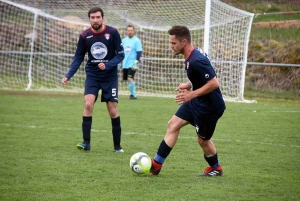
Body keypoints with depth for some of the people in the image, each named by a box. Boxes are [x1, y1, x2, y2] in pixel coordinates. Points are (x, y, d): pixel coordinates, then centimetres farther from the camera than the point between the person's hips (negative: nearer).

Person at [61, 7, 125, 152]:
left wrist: (107, 65, -23)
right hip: (92, 76, 1)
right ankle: (86, 143, -12)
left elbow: (120, 54, -7)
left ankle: (117, 145, 14)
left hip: (110, 76, -1)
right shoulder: (84, 36, -4)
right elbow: (78, 58, 3)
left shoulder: (112, 32, -10)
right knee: (88, 104, -18)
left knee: (113, 111, -2)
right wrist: (68, 76, -8)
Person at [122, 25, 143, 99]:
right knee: (128, 79, 7)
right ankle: (133, 94, 17)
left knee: (130, 78, -16)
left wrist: (136, 62, -18)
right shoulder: (124, 40, 12)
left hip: (132, 64, -6)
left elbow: (139, 52, -9)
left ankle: (133, 94, -7)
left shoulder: (136, 40, -5)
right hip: (125, 64, 6)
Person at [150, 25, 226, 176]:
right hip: (197, 102, 10)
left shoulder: (196, 61, -29)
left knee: (203, 140, 7)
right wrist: (189, 85, 4)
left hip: (209, 106, -10)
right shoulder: (192, 54, 2)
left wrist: (191, 95, -26)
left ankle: (215, 169, 34)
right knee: (173, 124, 7)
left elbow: (214, 83, -30)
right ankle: (156, 164, 11)